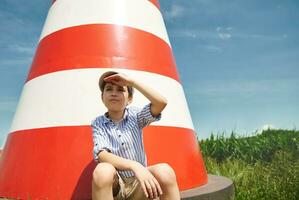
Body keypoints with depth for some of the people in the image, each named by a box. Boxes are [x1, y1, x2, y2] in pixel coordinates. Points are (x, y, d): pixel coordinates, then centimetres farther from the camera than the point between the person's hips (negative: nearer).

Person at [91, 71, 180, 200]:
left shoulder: (135, 116, -1)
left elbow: (161, 102, -19)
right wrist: (134, 166, -35)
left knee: (164, 171, -31)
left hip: (138, 184, 1)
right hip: (114, 185, 0)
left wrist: (131, 81, -16)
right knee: (103, 171, -35)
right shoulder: (98, 123, -3)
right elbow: (102, 155, -19)